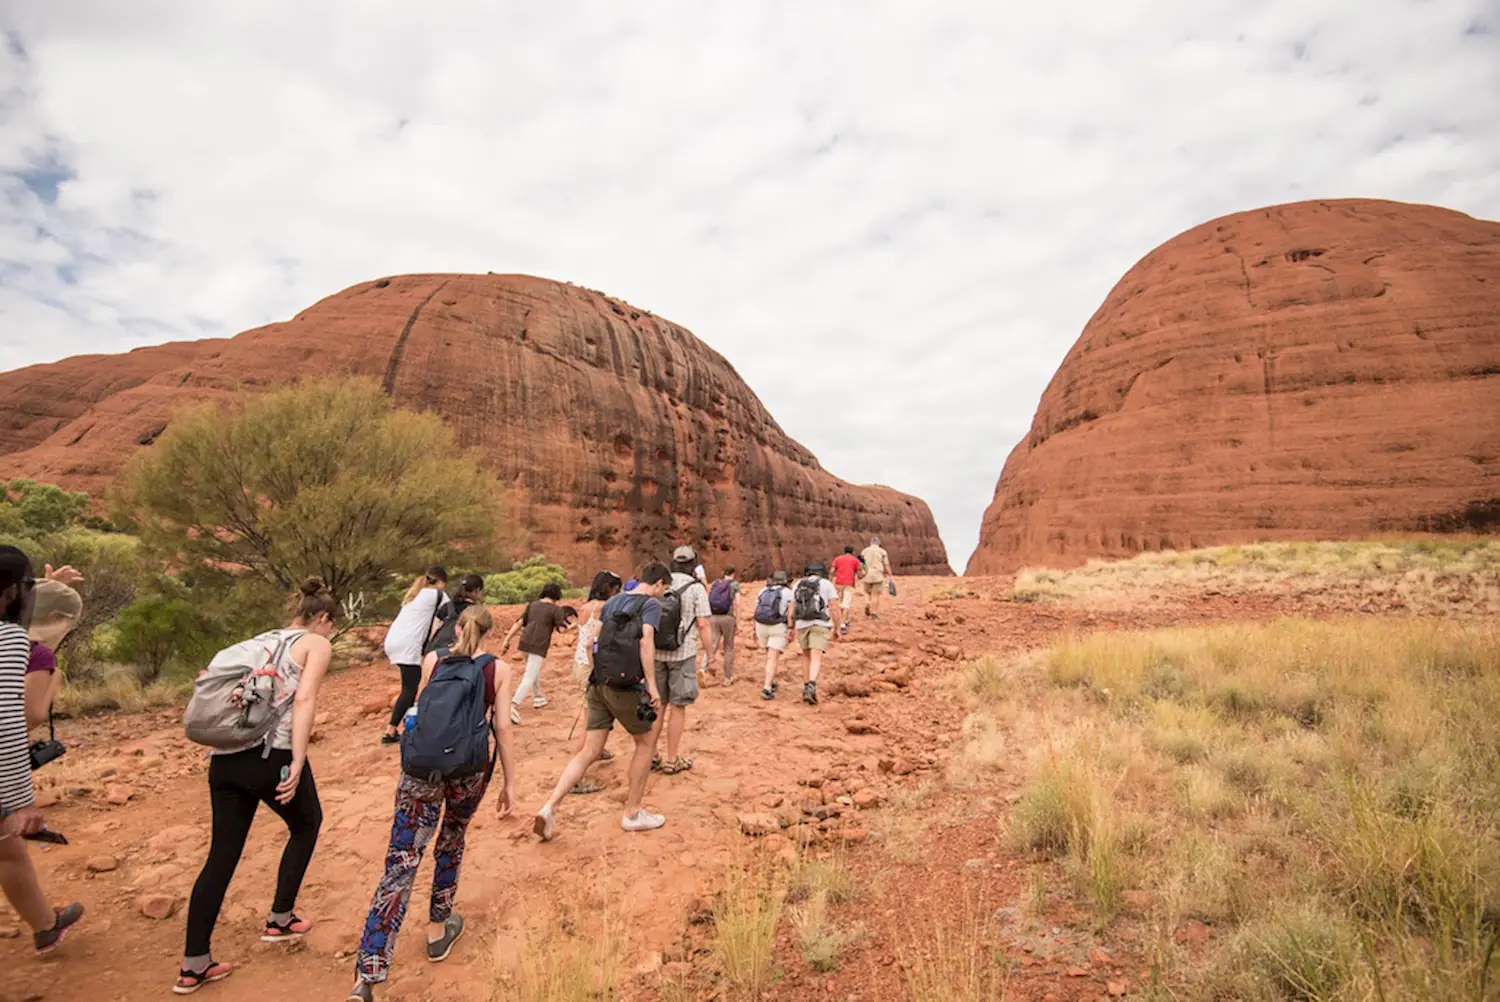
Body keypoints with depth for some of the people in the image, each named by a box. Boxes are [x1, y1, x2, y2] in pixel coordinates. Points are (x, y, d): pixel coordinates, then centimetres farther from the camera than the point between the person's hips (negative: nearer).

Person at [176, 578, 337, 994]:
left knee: (222, 855, 15)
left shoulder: (260, 640, 21)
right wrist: (297, 764, -17)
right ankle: (280, 921, 27)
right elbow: (304, 700, -14)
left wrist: (229, 746, 20)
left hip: (225, 757, 6)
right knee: (306, 825, 22)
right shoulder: (317, 643, 0)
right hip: (273, 756, -6)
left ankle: (194, 964, 19)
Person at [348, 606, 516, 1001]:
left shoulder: (432, 659, 9)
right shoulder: (499, 669, 5)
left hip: (423, 765, 0)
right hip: (469, 769, 0)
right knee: (451, 841, 26)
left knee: (402, 862, -1)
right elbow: (502, 727, 0)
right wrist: (510, 783, 6)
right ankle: (438, 928, 40)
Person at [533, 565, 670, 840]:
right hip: (626, 686, -6)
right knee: (646, 742, 14)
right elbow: (646, 642, -18)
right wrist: (652, 685, -20)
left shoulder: (612, 602, 16)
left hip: (599, 684, 6)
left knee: (587, 752, 9)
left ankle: (549, 808, -5)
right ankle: (633, 813, 19)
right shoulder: (651, 604, -5)